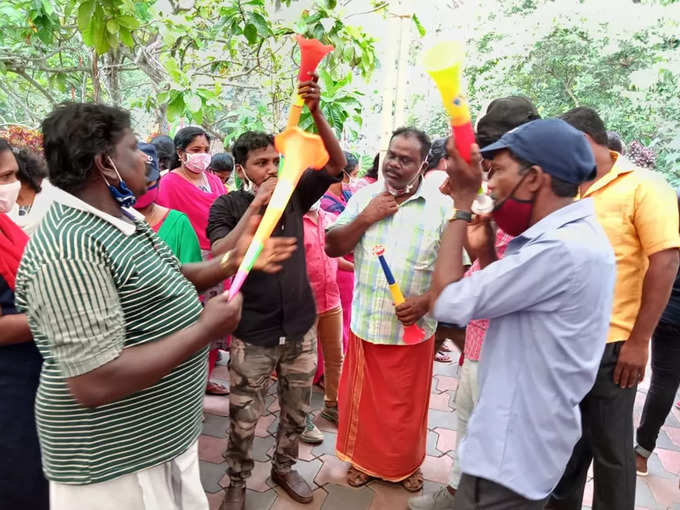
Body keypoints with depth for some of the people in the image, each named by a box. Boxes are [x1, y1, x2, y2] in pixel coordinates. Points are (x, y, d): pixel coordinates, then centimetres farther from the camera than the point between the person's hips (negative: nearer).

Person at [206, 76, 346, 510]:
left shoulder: (294, 193, 0)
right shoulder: (227, 205, -7)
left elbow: (337, 164, -9)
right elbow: (220, 260, -20)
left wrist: (316, 112, -22)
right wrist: (256, 205, -26)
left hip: (301, 325, 3)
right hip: (253, 332, -2)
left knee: (297, 410, 18)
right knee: (244, 418, 11)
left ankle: (284, 467, 42)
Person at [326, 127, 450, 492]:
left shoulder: (441, 206, -9)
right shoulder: (365, 196, 0)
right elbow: (332, 247, -1)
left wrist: (426, 302, -21)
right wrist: (365, 219, -14)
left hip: (412, 328, -2)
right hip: (365, 322, 3)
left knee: (407, 405, 16)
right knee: (363, 399, 18)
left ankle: (407, 464, 42)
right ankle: (363, 458, 43)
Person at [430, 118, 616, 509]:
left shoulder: (561, 249, -29)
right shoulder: (575, 234, 5)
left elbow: (447, 301, -26)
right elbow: (504, 299, 13)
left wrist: (464, 201, -19)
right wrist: (485, 253, -4)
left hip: (514, 448, -10)